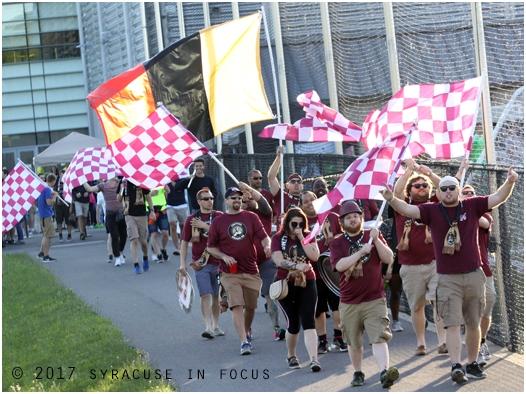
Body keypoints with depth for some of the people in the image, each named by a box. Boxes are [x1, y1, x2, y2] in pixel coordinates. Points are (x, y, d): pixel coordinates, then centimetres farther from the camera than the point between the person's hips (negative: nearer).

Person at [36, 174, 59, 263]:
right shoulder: (48, 190, -18)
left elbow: (37, 201, 22)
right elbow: (49, 202, -26)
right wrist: (54, 196, -12)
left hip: (41, 214, 10)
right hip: (47, 215, -10)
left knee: (46, 235, 21)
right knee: (48, 236, -6)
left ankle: (41, 253, 28)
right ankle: (46, 256, -5)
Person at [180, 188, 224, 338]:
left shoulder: (219, 216, 6)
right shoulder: (191, 219, 5)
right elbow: (184, 242, 9)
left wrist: (204, 226, -14)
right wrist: (183, 263, 3)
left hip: (218, 262, 1)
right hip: (201, 263, -1)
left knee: (216, 296, 9)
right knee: (205, 295, -13)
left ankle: (216, 326, 22)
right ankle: (208, 327, -16)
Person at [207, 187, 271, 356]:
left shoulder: (251, 217, 7)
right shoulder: (217, 222, 4)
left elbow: (263, 237, 3)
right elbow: (211, 247, 8)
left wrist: (267, 246, -20)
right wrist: (224, 257, -9)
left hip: (251, 272, 2)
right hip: (230, 273, -2)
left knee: (251, 306, 9)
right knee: (237, 306, -14)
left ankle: (246, 333, 34)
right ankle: (244, 342, -16)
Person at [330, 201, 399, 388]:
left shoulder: (373, 235, 8)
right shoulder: (337, 243, 5)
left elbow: (388, 258, -3)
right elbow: (340, 265, -13)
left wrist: (376, 240, -15)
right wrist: (361, 252, -21)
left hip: (375, 299, -1)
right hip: (349, 302, 1)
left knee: (379, 337, -15)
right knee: (354, 342, 10)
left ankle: (384, 372, -25)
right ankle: (358, 373, 28)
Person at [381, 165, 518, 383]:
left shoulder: (472, 206, 5)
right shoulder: (432, 211, 2)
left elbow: (498, 198, 0)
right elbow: (408, 210, -9)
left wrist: (509, 183, -19)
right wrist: (392, 200, -29)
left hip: (473, 275, 2)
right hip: (447, 278, -2)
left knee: (473, 324, 10)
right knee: (453, 325, -11)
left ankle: (473, 364, 21)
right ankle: (456, 366, -18)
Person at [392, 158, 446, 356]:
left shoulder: (434, 204, 10)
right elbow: (397, 190, -10)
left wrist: (429, 174, -15)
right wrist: (409, 170, -15)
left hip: (435, 263, 0)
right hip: (411, 266, 0)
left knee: (439, 302, -10)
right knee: (417, 306, 6)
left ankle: (442, 342, -8)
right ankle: (420, 343, 17)